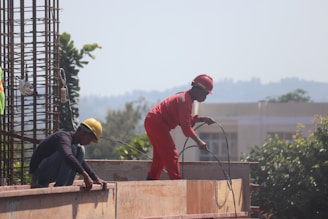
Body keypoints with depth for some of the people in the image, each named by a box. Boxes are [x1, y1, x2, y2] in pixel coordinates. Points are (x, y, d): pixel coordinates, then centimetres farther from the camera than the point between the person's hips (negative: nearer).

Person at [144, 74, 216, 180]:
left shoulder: (184, 96, 13)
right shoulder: (185, 100, -19)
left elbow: (186, 119, 22)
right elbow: (186, 126, -22)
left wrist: (202, 119, 12)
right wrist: (199, 142, -20)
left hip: (151, 122, 11)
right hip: (157, 123, -11)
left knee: (160, 155, 18)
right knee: (171, 153, -10)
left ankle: (152, 179, 20)